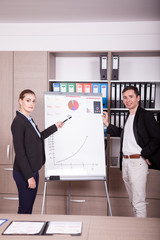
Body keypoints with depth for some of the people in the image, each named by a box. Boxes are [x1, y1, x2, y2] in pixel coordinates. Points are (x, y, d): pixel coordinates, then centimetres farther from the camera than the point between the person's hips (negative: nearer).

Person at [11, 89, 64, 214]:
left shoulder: (29, 120, 9)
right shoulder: (18, 122, -18)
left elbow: (38, 137, 25)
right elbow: (19, 152, -20)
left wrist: (55, 127, 24)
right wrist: (29, 176, -20)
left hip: (33, 170, 9)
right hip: (24, 174, -9)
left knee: (29, 207, 17)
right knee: (25, 208, 2)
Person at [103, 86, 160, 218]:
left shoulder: (145, 115, -10)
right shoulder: (129, 116, 15)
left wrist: (144, 154, -13)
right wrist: (107, 124, 20)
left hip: (137, 162, -8)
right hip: (125, 162, 8)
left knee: (139, 202, -5)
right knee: (133, 201, 17)